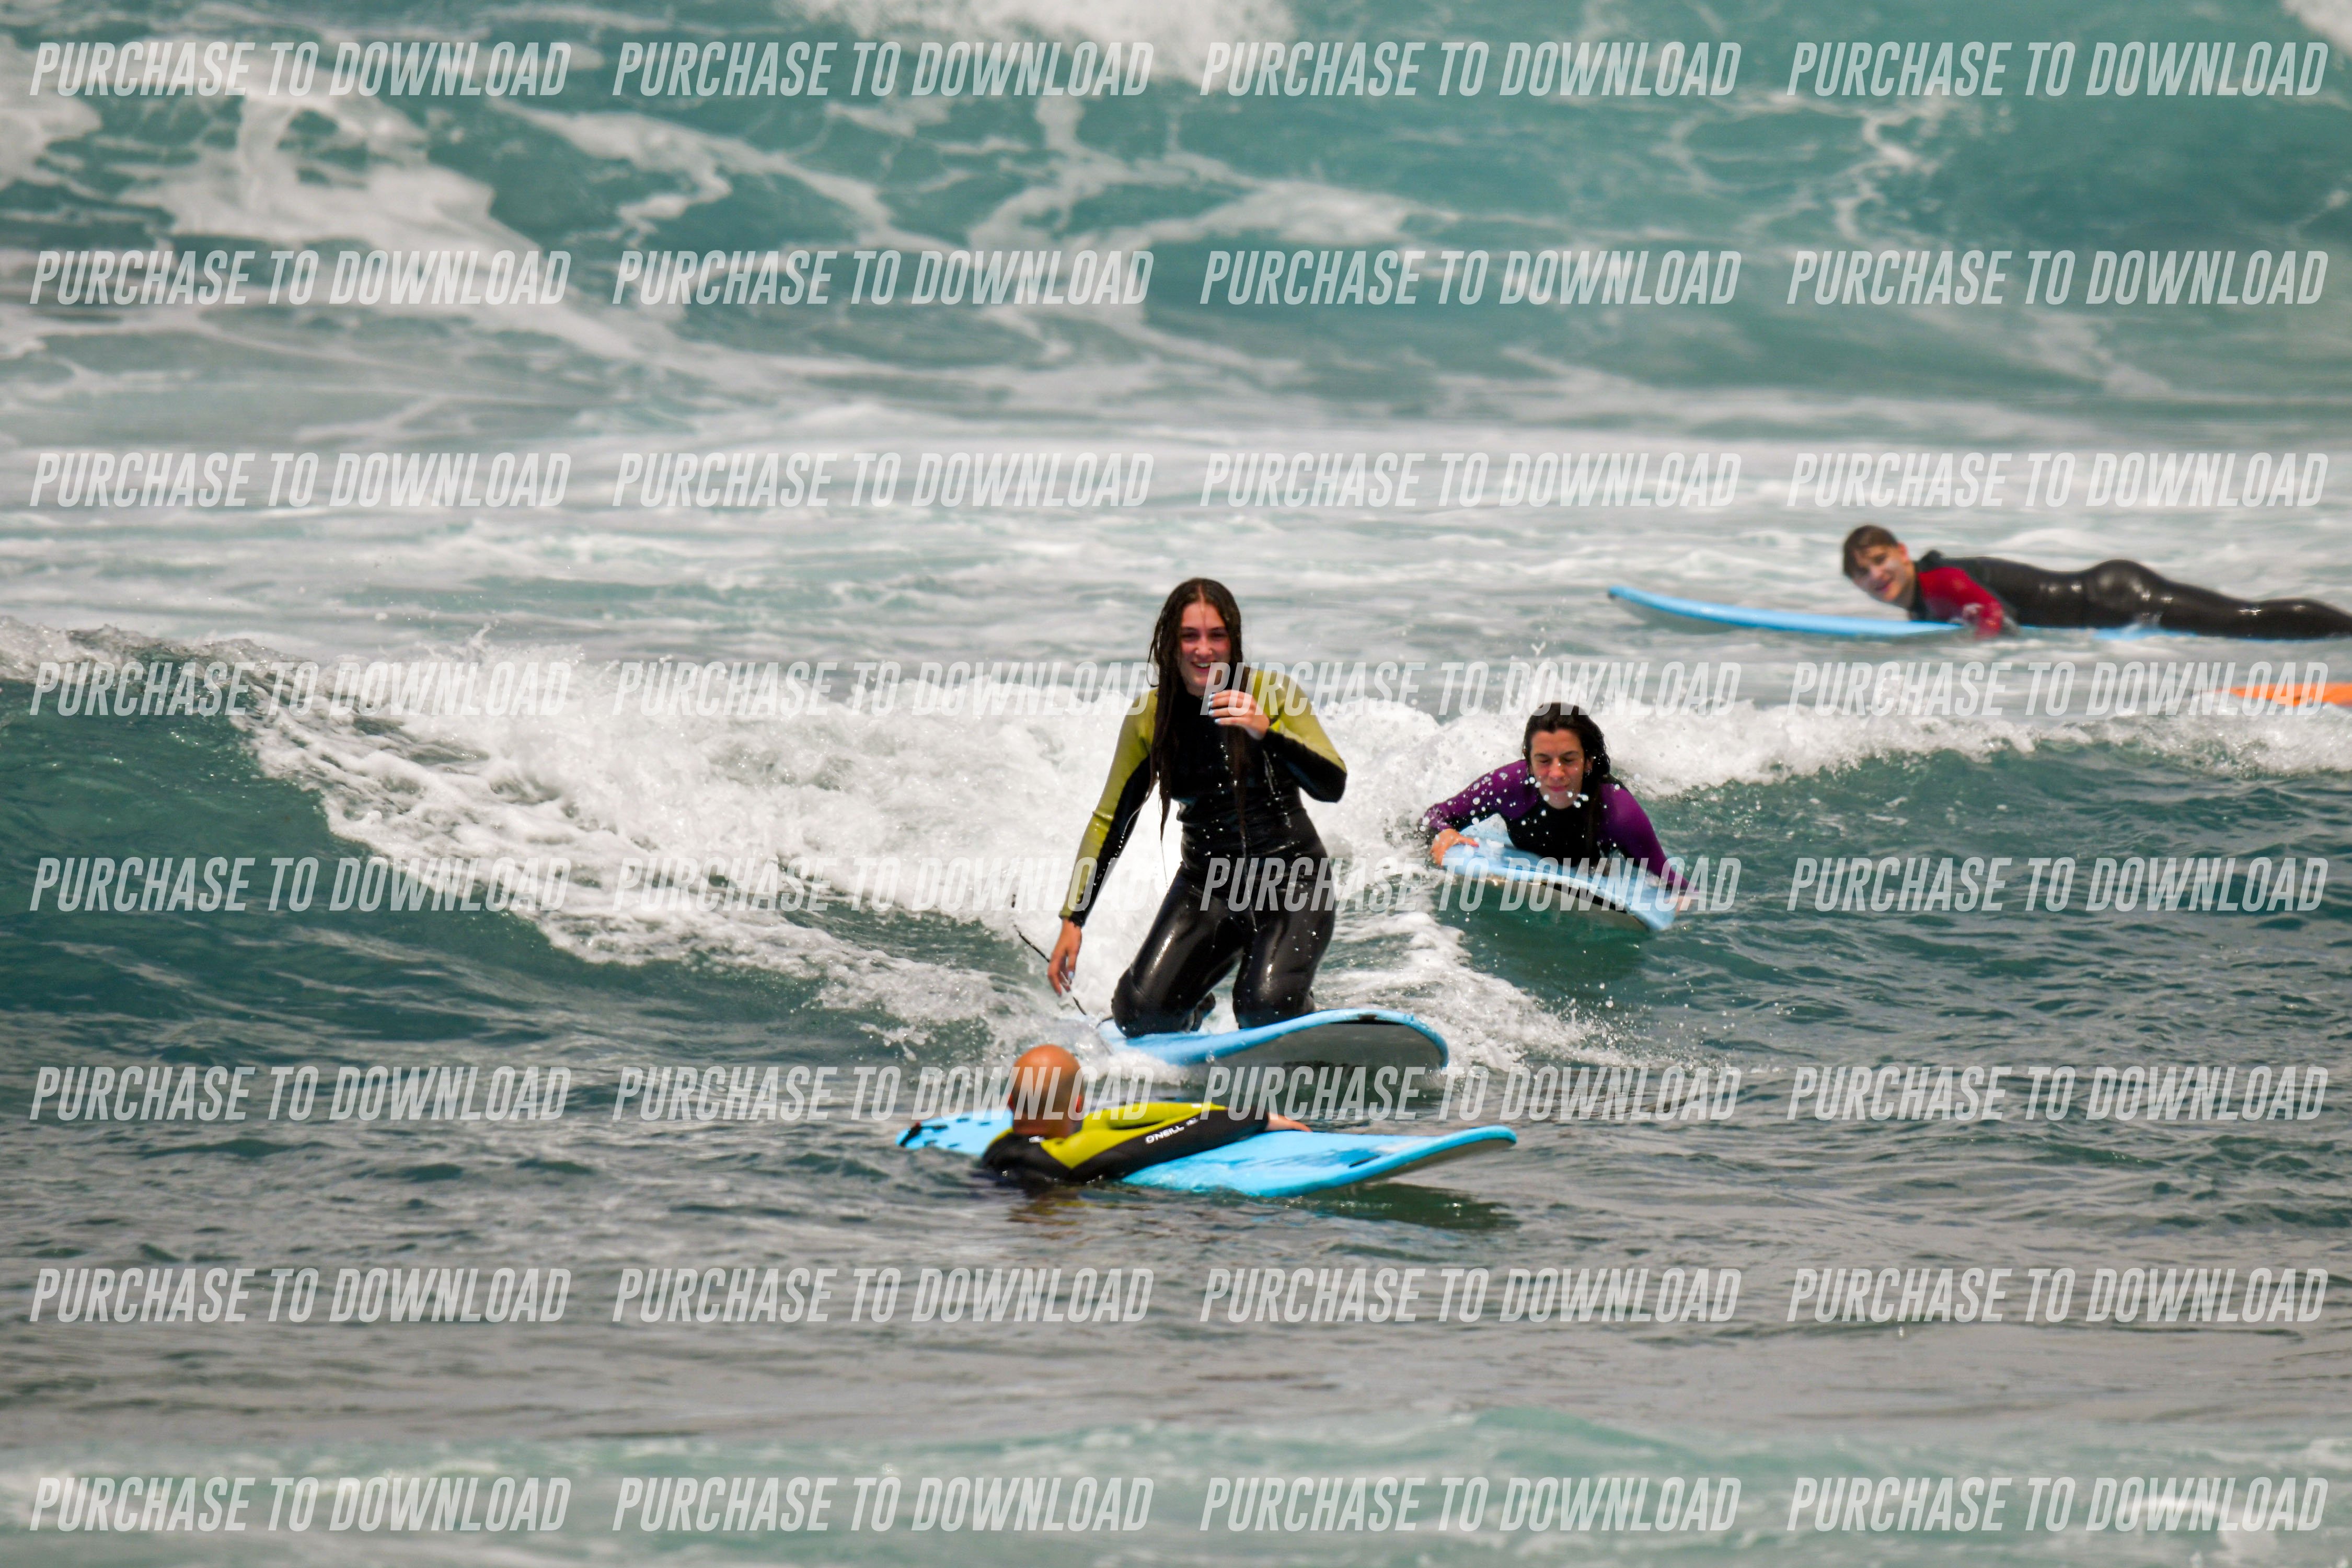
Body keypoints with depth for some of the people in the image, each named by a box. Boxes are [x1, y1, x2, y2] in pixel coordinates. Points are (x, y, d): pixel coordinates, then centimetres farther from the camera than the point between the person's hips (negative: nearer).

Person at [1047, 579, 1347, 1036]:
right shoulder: (1150, 718, -1)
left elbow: (1332, 786, -18)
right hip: (1206, 886, 3)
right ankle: (1192, 1016, 21)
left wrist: (1267, 732, -34)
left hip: (1292, 882, -3)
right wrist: (1073, 920, 2)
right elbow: (1110, 822, 6)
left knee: (1267, 1008, -27)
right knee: (1142, 1013, -16)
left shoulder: (1273, 694, -8)